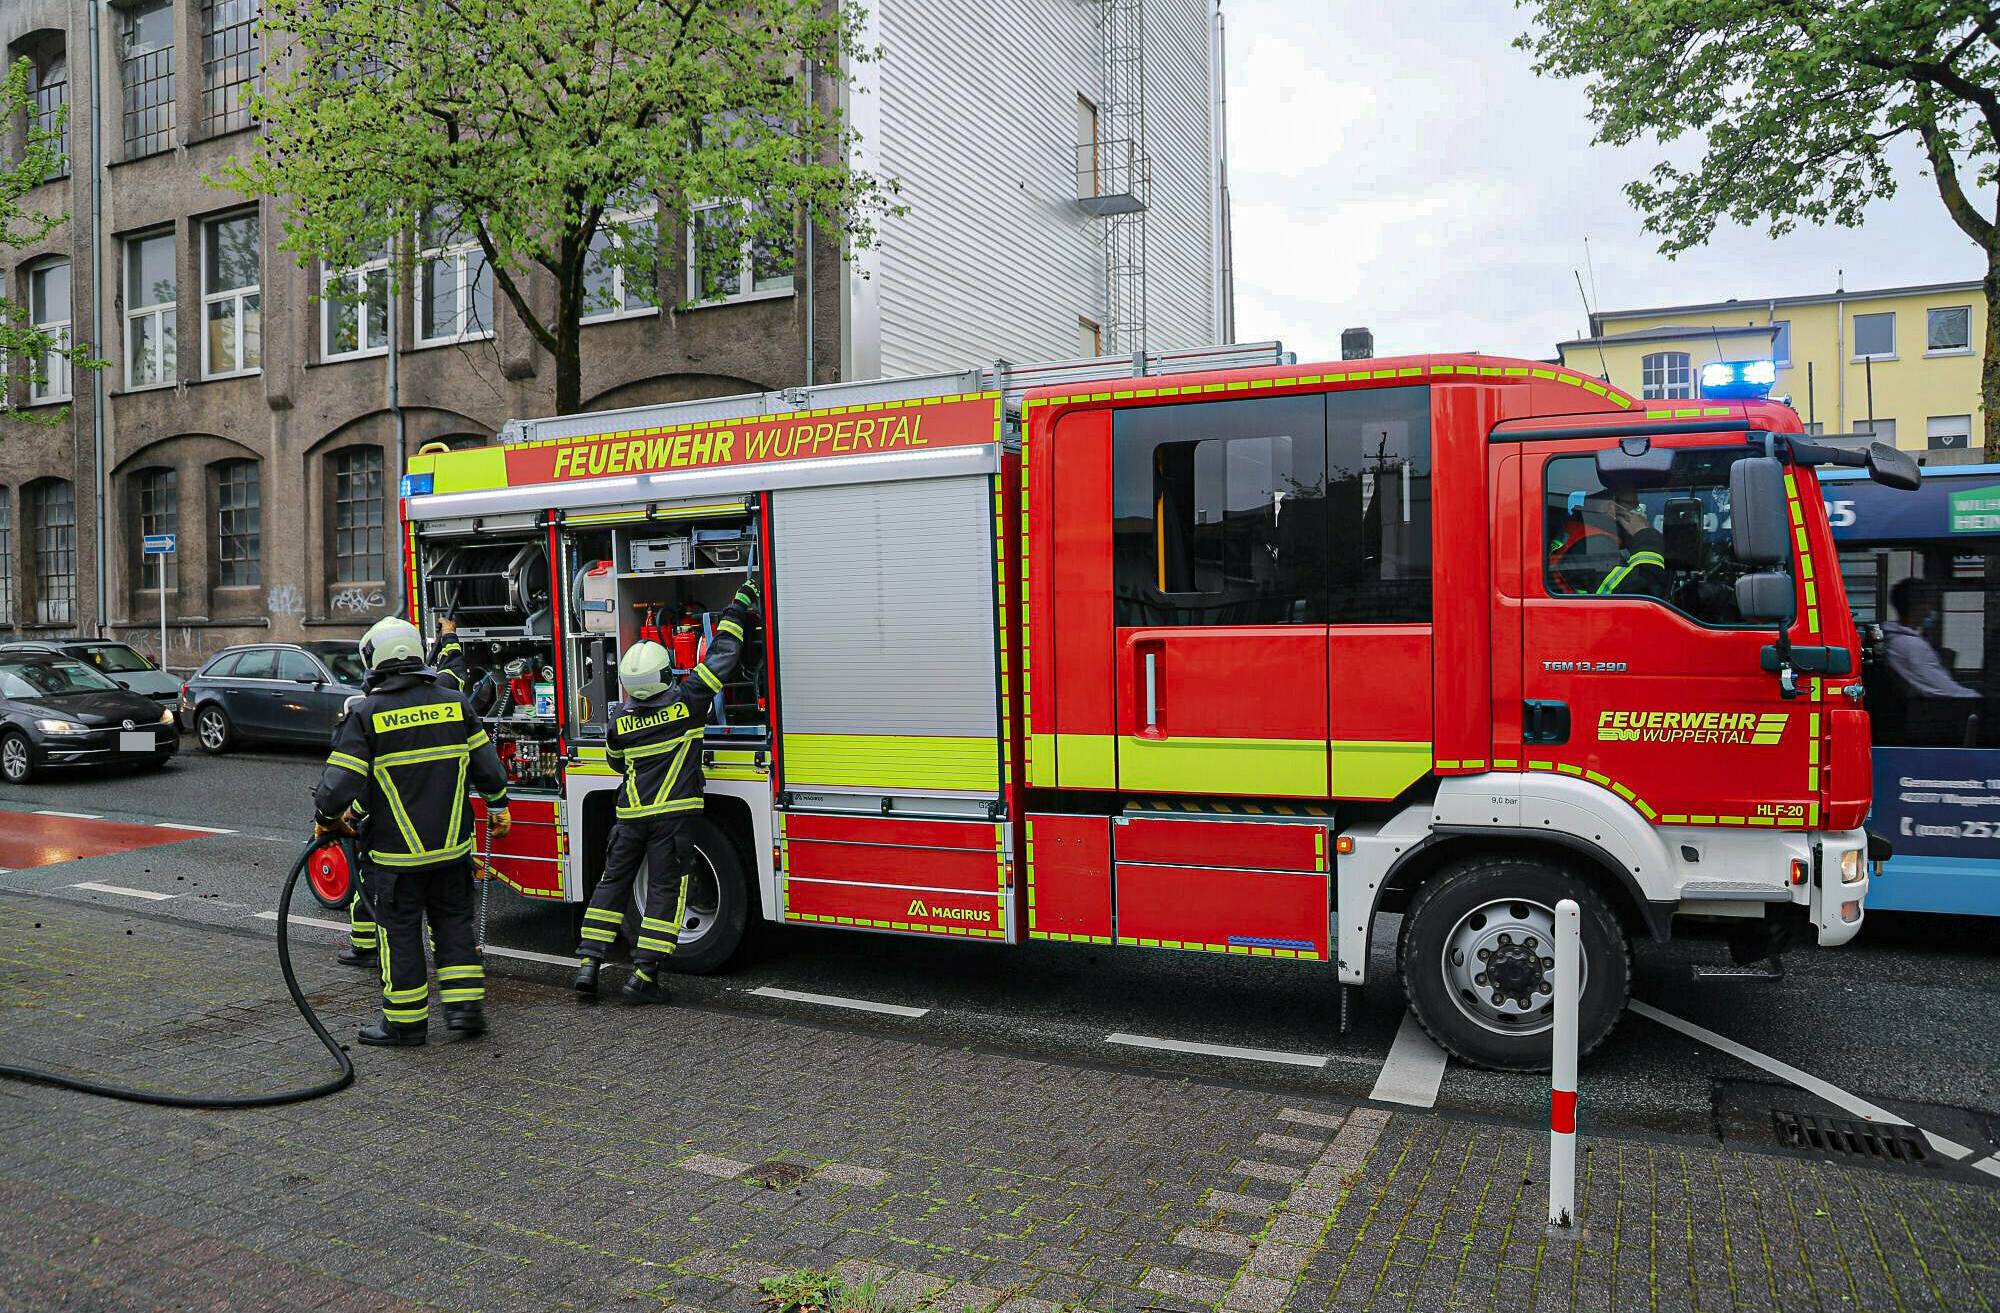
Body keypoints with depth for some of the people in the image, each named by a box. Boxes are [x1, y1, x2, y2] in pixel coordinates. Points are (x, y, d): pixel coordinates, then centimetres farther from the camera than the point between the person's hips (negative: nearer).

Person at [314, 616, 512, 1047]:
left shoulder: (367, 714, -11)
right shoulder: (453, 703, 1)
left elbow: (340, 781, -13)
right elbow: (486, 761, 7)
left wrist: (326, 819, 6)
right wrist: (498, 806, 21)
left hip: (396, 849, -4)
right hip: (452, 844, 4)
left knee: (400, 931, 7)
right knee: (453, 921, 16)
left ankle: (406, 1021, 15)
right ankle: (465, 1005, 14)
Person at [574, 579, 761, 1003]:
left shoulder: (620, 717, 2)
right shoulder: (686, 701, -9)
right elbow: (720, 659, -4)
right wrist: (738, 610, 5)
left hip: (630, 815, 4)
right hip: (671, 815, -4)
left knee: (613, 882, 15)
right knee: (665, 890, 2)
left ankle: (588, 963, 14)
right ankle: (642, 976, 0)